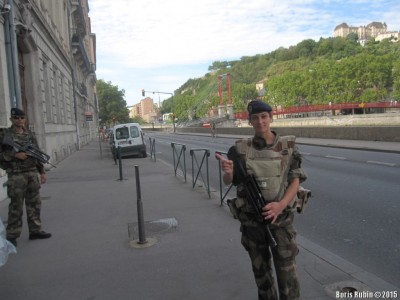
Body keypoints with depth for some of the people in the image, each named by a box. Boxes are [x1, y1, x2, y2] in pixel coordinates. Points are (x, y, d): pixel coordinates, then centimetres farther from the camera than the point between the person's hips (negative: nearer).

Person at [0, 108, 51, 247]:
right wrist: (15, 155, -19)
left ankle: (35, 230, 19)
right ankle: (12, 235, 9)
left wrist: (42, 172, 12)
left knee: (34, 204, 9)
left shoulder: (30, 134, 11)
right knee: (16, 206, 0)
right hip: (16, 175, -5)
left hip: (33, 173, 5)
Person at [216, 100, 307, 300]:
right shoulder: (240, 149, -3)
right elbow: (228, 181, -1)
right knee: (260, 268, 16)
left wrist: (281, 204, -21)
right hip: (251, 219, 2)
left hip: (280, 217, -1)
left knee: (286, 270, 1)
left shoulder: (288, 146, -4)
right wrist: (228, 172, -26)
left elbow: (295, 180, -4)